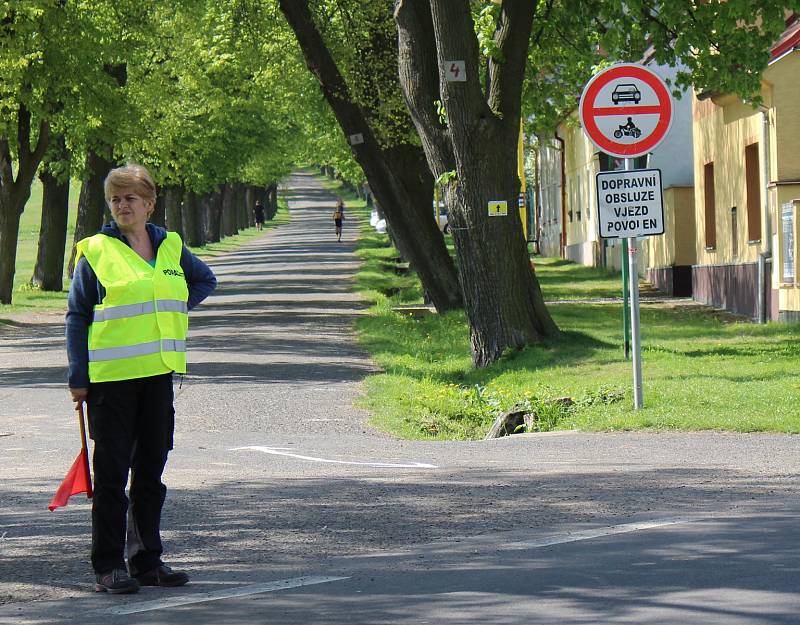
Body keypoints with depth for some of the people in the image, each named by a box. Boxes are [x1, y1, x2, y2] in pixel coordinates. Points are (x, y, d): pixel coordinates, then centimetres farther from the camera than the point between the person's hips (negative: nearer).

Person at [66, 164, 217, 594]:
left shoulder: (171, 248, 9)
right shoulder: (95, 252, -3)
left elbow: (205, 280, 28)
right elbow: (77, 316, -1)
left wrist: (175, 309, 12)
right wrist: (77, 377, -6)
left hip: (158, 374, 5)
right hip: (110, 377, -5)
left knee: (151, 471, 10)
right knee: (111, 473, -2)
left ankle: (147, 561, 18)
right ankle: (109, 566, 3)